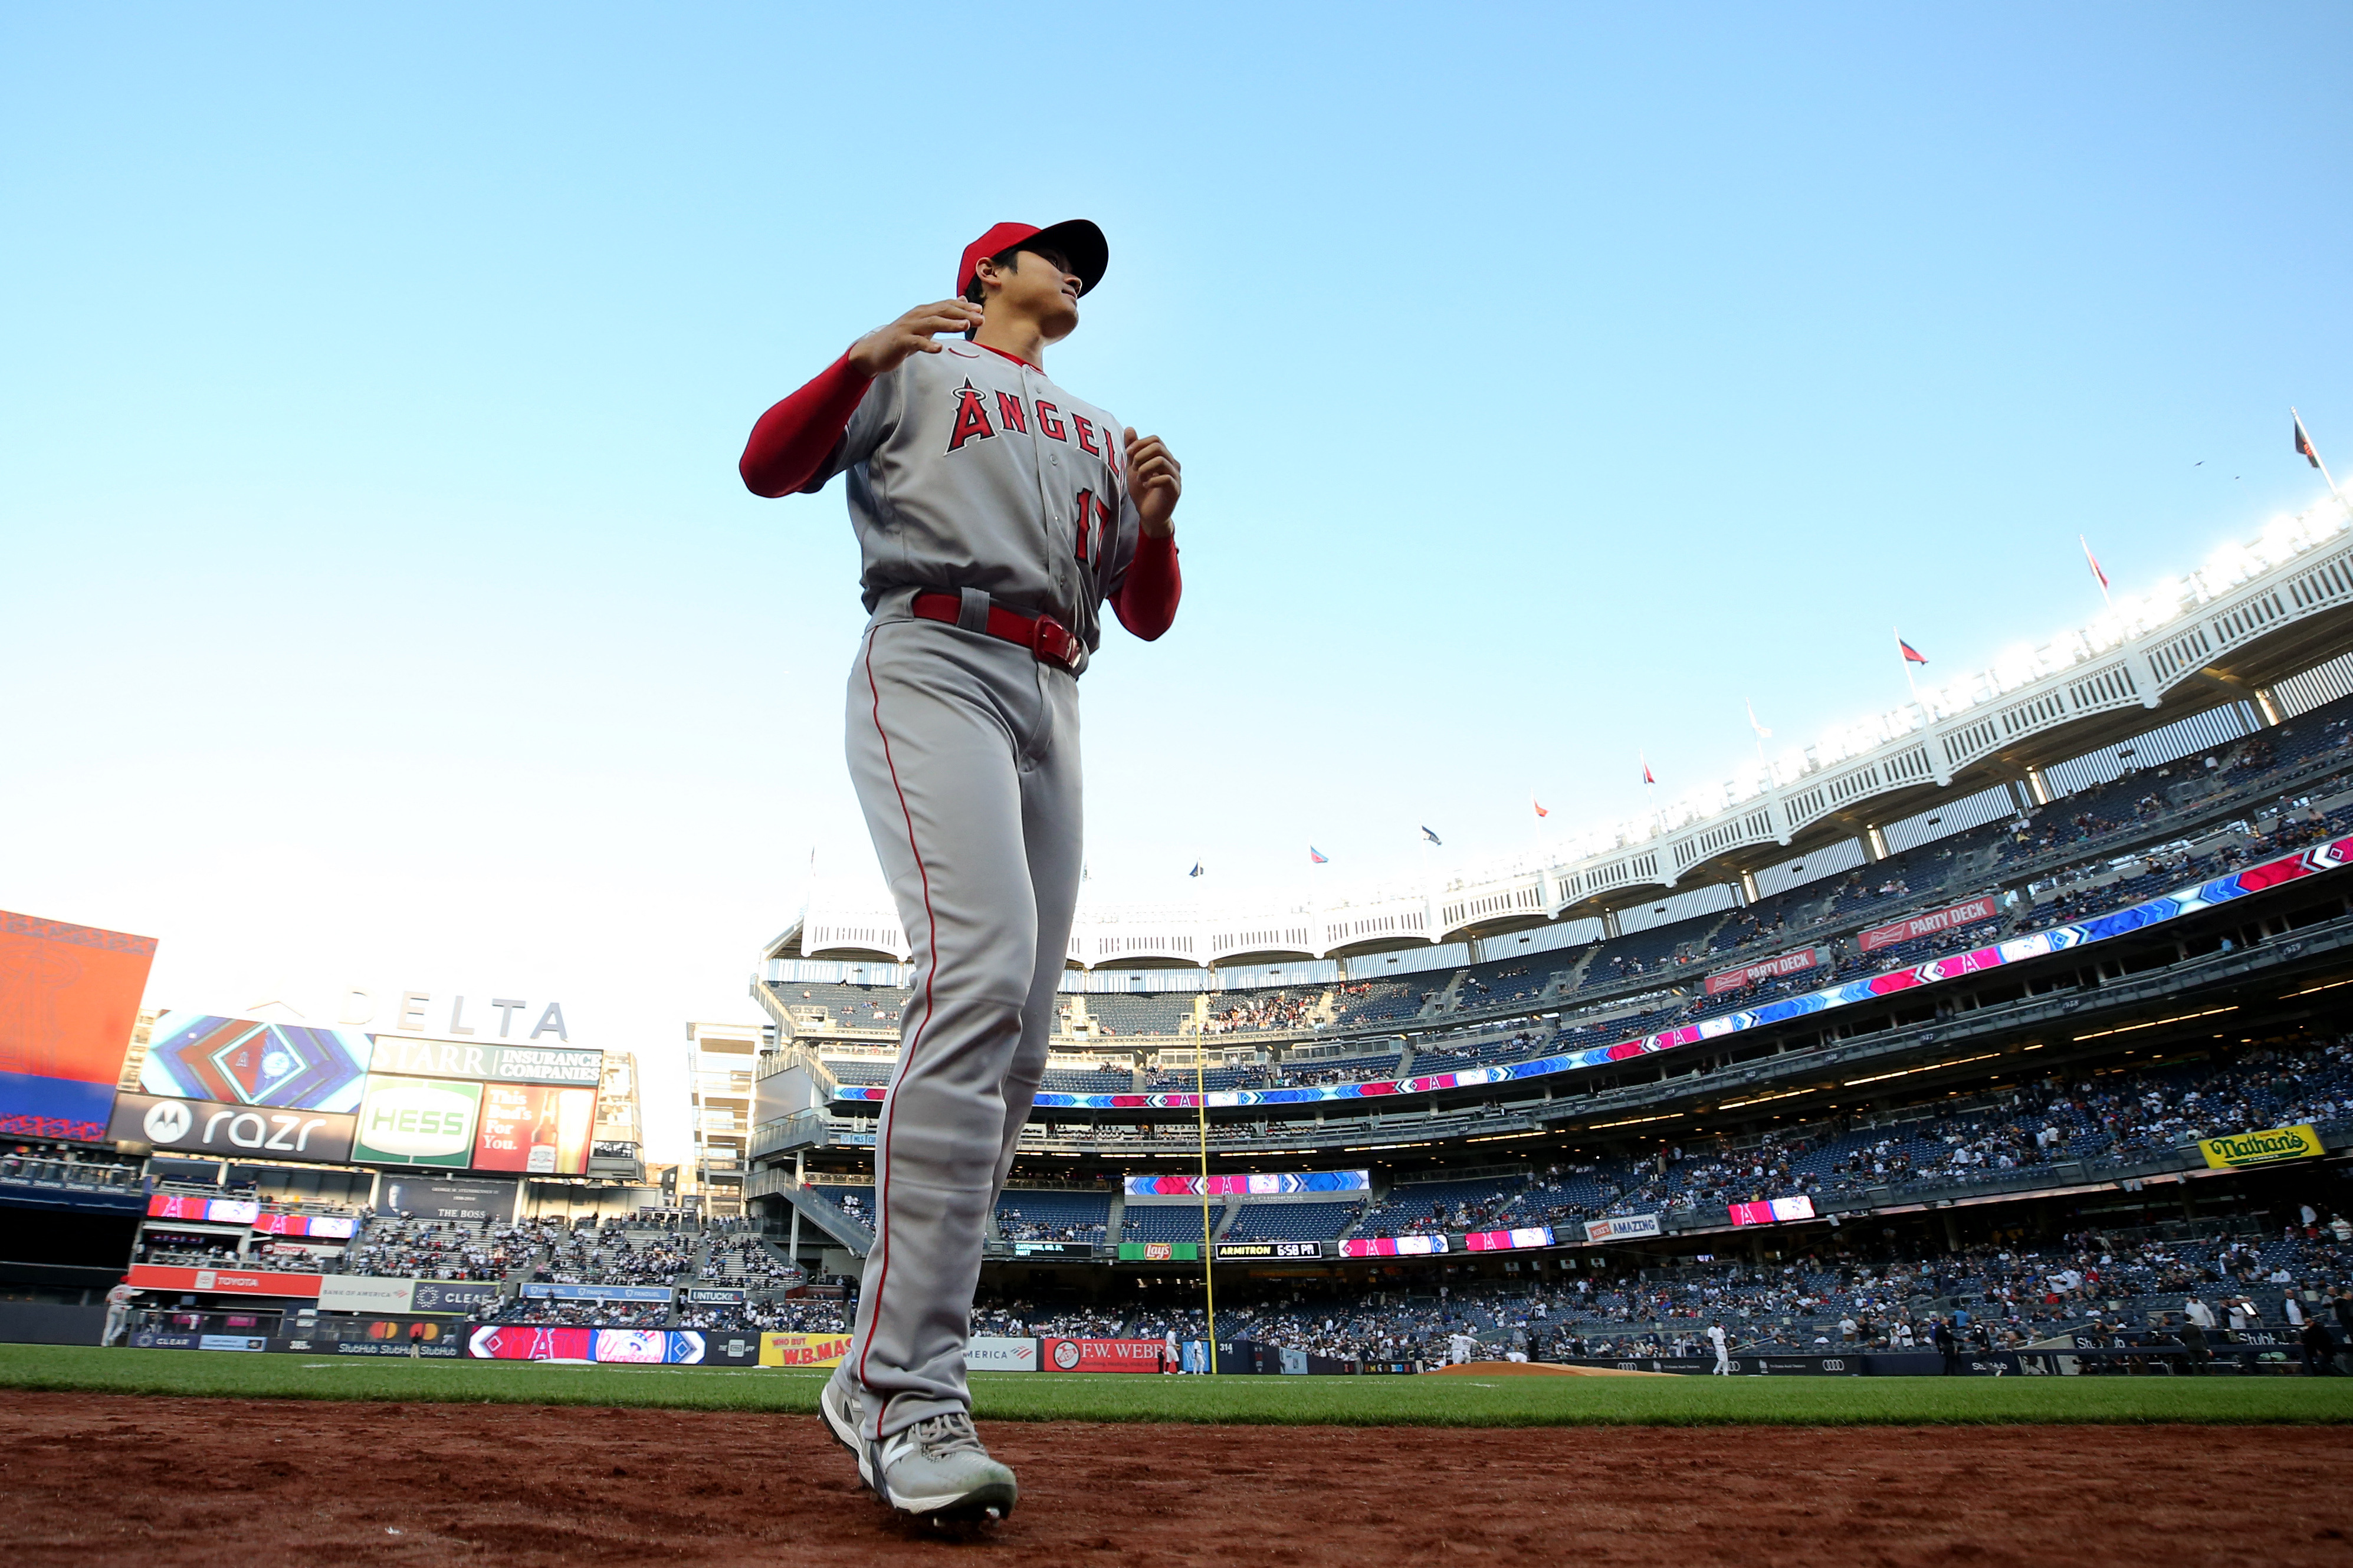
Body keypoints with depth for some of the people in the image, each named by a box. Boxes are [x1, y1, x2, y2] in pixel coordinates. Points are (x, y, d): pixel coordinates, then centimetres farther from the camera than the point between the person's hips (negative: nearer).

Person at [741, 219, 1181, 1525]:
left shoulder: (1108, 438, 31)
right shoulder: (912, 374, 18)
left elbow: (1149, 616, 21)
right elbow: (767, 467, 5)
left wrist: (1156, 518, 1)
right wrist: (861, 359, -10)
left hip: (1053, 706, 6)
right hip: (933, 666, -6)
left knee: (1016, 1046, -3)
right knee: (977, 977, -28)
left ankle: (878, 1378, 6)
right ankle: (911, 1399, -26)